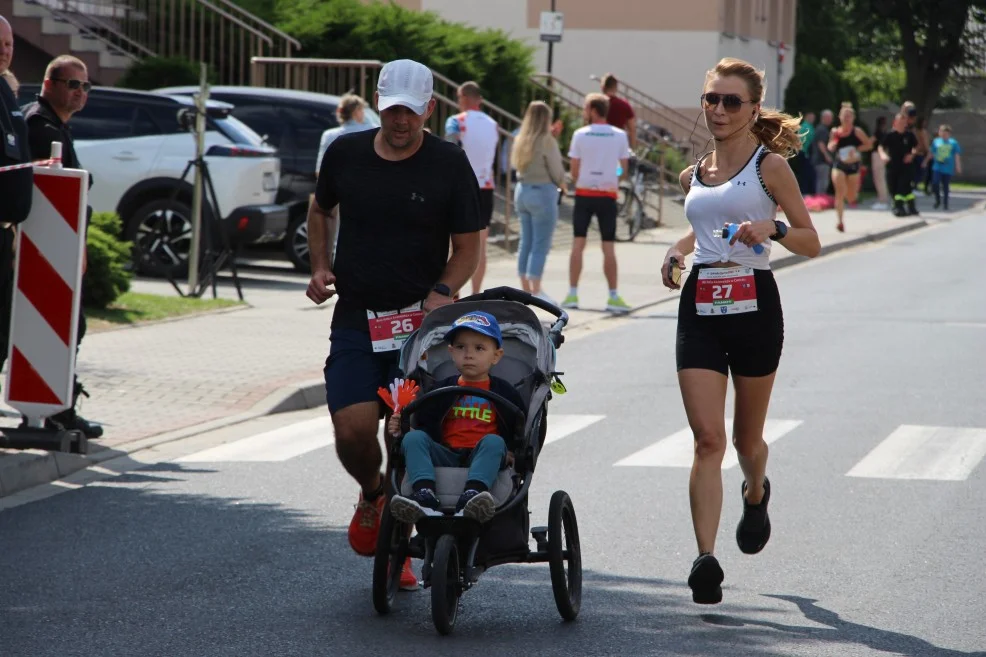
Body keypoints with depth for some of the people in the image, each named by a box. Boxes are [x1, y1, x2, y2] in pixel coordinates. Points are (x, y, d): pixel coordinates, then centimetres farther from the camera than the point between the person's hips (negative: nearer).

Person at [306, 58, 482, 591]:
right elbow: (321, 210, 24)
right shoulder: (345, 153, 5)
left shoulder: (449, 165, -2)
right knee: (352, 432, -11)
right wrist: (320, 266, 9)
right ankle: (372, 495, 24)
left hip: (421, 321, -2)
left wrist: (442, 293, -15)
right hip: (355, 318, 2)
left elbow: (467, 246, 2)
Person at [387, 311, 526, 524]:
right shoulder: (441, 390, 20)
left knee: (494, 442, -33)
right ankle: (425, 496, -46)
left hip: (482, 459, -2)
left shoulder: (504, 392, 13)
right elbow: (424, 425, 18)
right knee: (413, 437, -22)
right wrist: (400, 426, -1)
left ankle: (471, 496, -57)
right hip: (446, 457, 2)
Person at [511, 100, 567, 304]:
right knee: (540, 245, -3)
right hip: (542, 192, -7)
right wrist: (562, 186, 9)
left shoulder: (521, 140, 6)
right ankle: (536, 289, -5)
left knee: (526, 242, 12)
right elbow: (556, 170, -11)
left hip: (522, 190, 7)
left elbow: (515, 164, 10)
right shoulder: (547, 141, -13)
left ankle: (525, 287, 16)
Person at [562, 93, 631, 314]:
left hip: (584, 193, -1)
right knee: (608, 247, 3)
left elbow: (574, 170, -2)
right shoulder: (619, 136, 1)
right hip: (608, 195, 1)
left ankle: (572, 295, 5)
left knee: (578, 244, 6)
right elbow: (624, 170, 4)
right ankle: (613, 297, 0)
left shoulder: (580, 135, -3)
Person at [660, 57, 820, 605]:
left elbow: (811, 243, -3)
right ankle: (706, 559, -16)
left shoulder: (770, 166, -2)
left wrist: (773, 229, -22)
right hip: (700, 306, 3)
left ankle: (756, 494, 46)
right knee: (707, 438, -10)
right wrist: (680, 250, 11)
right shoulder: (694, 175, 13)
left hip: (754, 305, -3)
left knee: (746, 437, 11)